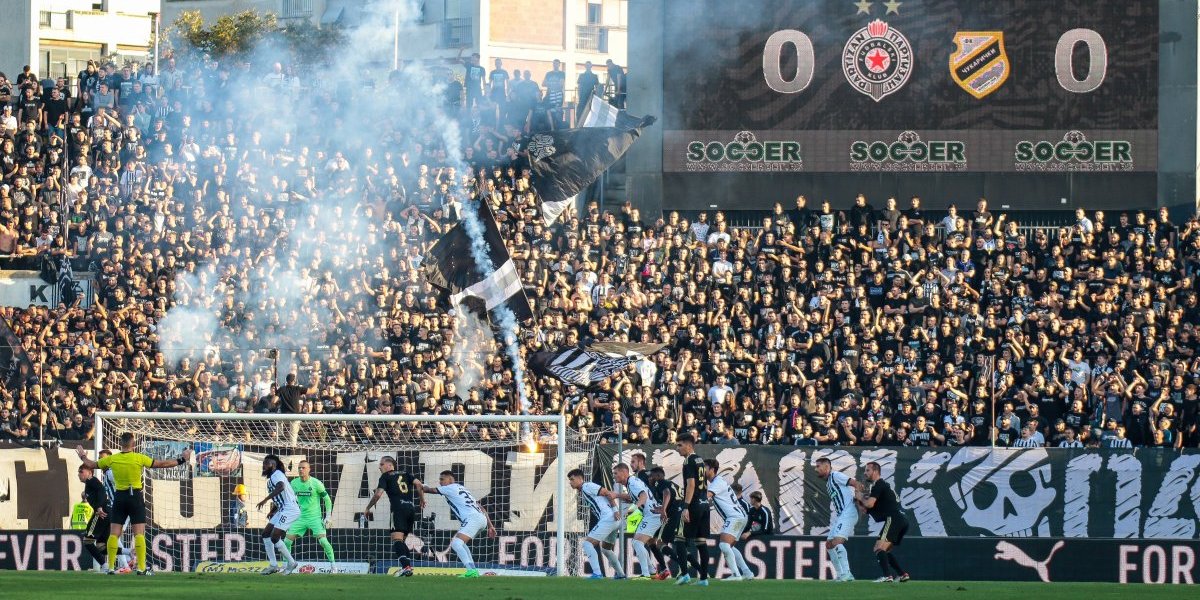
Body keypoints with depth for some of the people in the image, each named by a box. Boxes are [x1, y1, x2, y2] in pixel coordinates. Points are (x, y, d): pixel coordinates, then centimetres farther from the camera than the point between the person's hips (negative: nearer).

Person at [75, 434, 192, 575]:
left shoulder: (112, 459, -1)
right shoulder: (139, 458, -9)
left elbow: (90, 464, 12)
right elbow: (162, 464, -4)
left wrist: (82, 456, 33)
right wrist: (182, 460, 7)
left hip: (119, 497, 2)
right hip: (135, 497, -2)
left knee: (114, 534, 5)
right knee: (139, 533, -3)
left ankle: (110, 567, 2)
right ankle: (141, 568, -10)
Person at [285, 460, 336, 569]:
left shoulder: (316, 483, -11)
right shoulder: (294, 483, 2)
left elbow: (327, 499, -2)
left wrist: (328, 516, -7)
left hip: (315, 518, -4)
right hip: (301, 518, 5)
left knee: (322, 540, -20)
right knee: (287, 540, -3)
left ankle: (333, 563, -6)